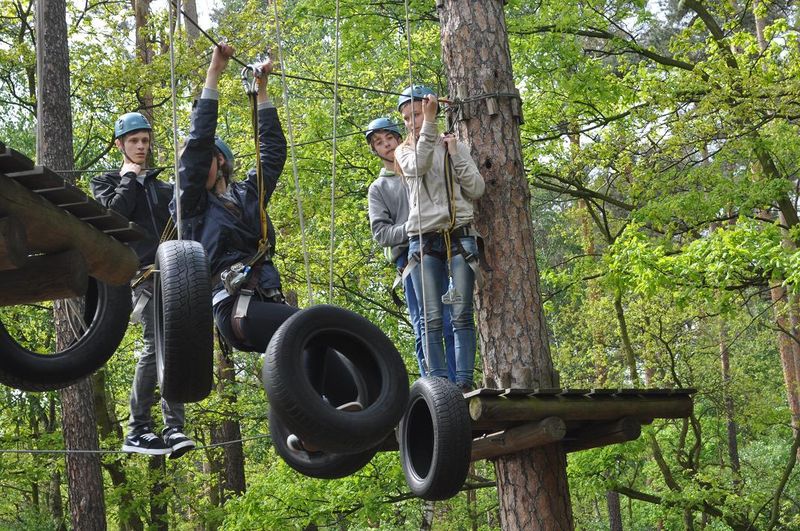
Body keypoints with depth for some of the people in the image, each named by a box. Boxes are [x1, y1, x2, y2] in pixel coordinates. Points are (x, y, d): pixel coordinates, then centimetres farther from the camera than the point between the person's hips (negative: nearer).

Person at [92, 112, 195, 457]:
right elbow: (116, 211, -6)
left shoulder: (162, 186, 28)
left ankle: (174, 428, -4)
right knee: (156, 345, -18)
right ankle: (138, 429, -15)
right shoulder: (106, 182, 16)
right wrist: (129, 177, 5)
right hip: (142, 273, -5)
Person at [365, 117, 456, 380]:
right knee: (423, 329, -4)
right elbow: (380, 232, 6)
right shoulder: (378, 188, 19)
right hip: (409, 257, 0)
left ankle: (457, 385, -7)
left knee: (451, 323, -7)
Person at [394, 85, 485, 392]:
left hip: (460, 237, 0)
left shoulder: (455, 146, 14)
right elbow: (418, 165, -13)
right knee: (431, 319, -6)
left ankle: (464, 382, -6)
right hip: (423, 240, 0)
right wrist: (428, 123, -16)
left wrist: (455, 154, -1)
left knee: (462, 316, -6)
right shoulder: (404, 151, 13)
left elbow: (477, 190, 4)